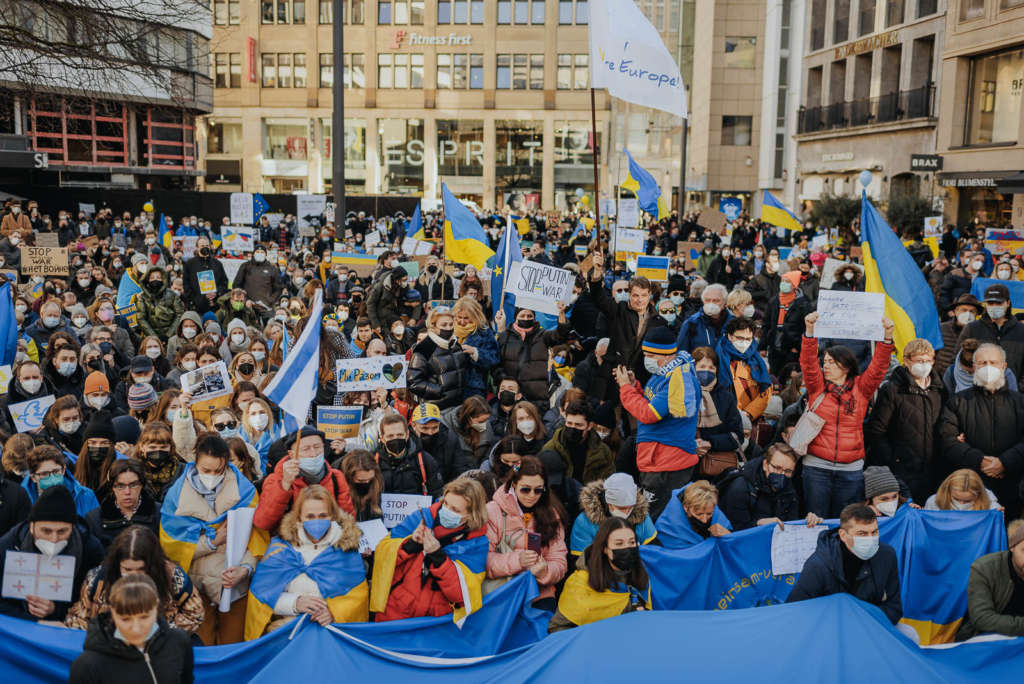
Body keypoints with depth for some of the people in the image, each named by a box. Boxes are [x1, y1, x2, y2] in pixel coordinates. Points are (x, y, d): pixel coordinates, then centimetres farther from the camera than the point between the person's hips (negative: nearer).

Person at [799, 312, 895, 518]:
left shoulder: (861, 388, 5)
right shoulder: (817, 386, 5)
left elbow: (878, 367, -5)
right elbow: (808, 362, -9)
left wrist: (887, 337, -19)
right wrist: (810, 331, -22)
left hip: (851, 469, 0)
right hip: (817, 466, 0)